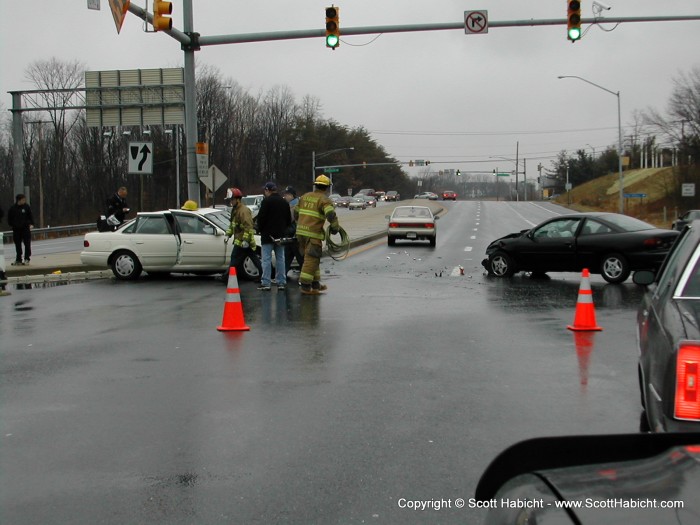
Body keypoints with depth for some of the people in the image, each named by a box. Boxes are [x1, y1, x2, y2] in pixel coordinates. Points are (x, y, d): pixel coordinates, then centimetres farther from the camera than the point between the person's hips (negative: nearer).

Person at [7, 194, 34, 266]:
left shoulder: (26, 207, -1)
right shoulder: (12, 208, -2)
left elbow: (30, 216, 4)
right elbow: (9, 218, 9)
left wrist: (31, 224, -6)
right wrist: (11, 225, 4)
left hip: (25, 228, -1)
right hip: (16, 229, 1)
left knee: (27, 244, -2)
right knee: (18, 245, 6)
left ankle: (27, 259, 7)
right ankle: (18, 260, 13)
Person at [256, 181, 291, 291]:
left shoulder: (266, 201, -12)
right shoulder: (284, 202, 11)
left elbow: (261, 217, -13)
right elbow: (289, 219, 17)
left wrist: (260, 229, 2)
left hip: (268, 234, -6)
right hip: (280, 235, 6)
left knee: (266, 259, -4)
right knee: (280, 258, 9)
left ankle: (266, 283, -7)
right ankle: (281, 283, 9)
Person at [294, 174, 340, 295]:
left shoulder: (305, 196, 15)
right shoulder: (324, 200, -7)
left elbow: (296, 213, 21)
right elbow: (331, 214, -22)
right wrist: (335, 227, -7)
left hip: (301, 231, 7)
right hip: (313, 233, -7)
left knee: (312, 258, 18)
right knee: (311, 259, -3)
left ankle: (315, 284, 26)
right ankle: (305, 286, -5)